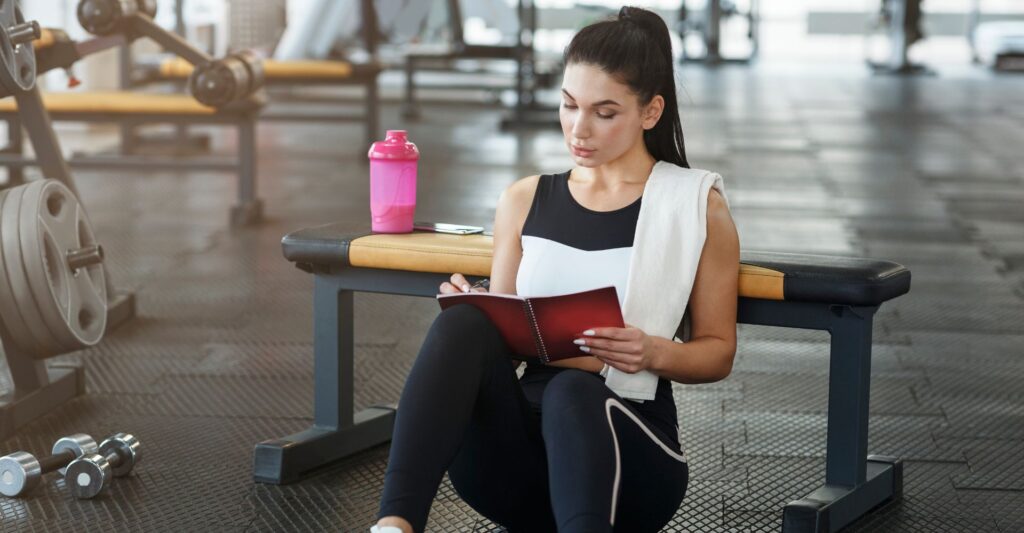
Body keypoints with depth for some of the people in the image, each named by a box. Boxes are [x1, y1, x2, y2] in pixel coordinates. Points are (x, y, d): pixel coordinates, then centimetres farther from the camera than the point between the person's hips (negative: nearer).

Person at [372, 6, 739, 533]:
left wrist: (654, 354, -15)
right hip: (519, 452, 3)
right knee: (464, 323, -29)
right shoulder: (523, 201, 14)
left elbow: (717, 352, 7)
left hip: (629, 439, -3)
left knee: (572, 390, -39)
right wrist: (473, 314, -5)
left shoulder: (695, 207, 4)